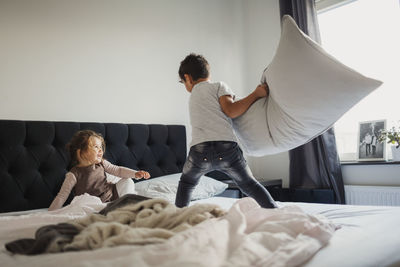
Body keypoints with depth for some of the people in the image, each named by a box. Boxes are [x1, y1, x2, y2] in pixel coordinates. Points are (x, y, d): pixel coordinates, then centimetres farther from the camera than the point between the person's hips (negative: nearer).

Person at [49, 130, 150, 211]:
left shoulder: (102, 164, -6)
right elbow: (61, 197, -15)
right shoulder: (74, 175, -19)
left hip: (112, 194, 4)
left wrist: (135, 173, -12)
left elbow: (117, 170, 1)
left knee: (128, 181, -7)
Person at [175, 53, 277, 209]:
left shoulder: (193, 96, 27)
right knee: (249, 184, 17)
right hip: (227, 147, -2)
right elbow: (231, 111, -4)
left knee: (186, 183, 29)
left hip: (199, 150, 2)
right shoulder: (218, 86, 13)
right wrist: (256, 94, 4)